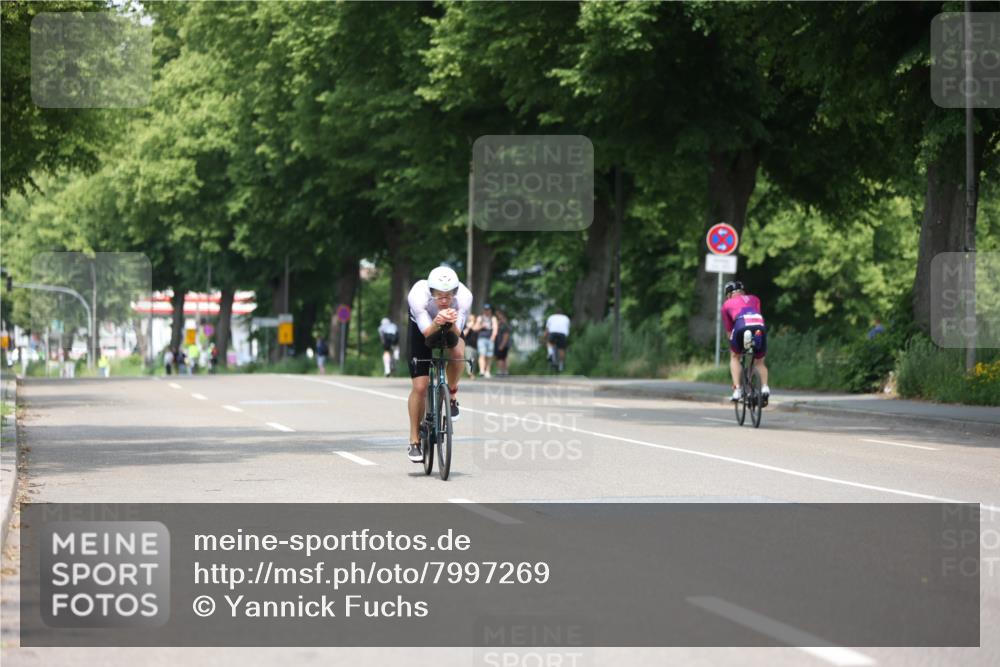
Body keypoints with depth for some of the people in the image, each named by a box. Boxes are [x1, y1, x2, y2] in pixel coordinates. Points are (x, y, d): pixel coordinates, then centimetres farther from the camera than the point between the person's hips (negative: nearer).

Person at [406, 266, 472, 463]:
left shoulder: (464, 297, -34)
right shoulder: (418, 296, -37)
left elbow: (456, 334, -32)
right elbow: (427, 333, -35)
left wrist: (451, 323, -54)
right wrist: (437, 323, -56)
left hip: (450, 330, 1)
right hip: (422, 328, -1)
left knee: (457, 350, -35)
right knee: (419, 386, -9)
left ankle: (452, 394, -7)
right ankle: (414, 441, 5)